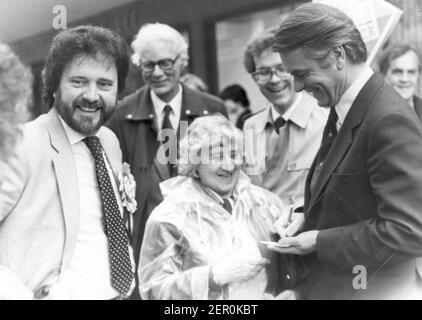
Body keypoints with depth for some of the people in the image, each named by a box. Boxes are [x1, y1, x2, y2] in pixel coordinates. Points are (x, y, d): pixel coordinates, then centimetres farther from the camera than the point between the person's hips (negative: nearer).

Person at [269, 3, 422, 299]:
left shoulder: (389, 120, -21)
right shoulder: (342, 113, 7)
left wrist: (320, 242, -18)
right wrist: (306, 218, 2)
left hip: (374, 290, -8)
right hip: (330, 287, 8)